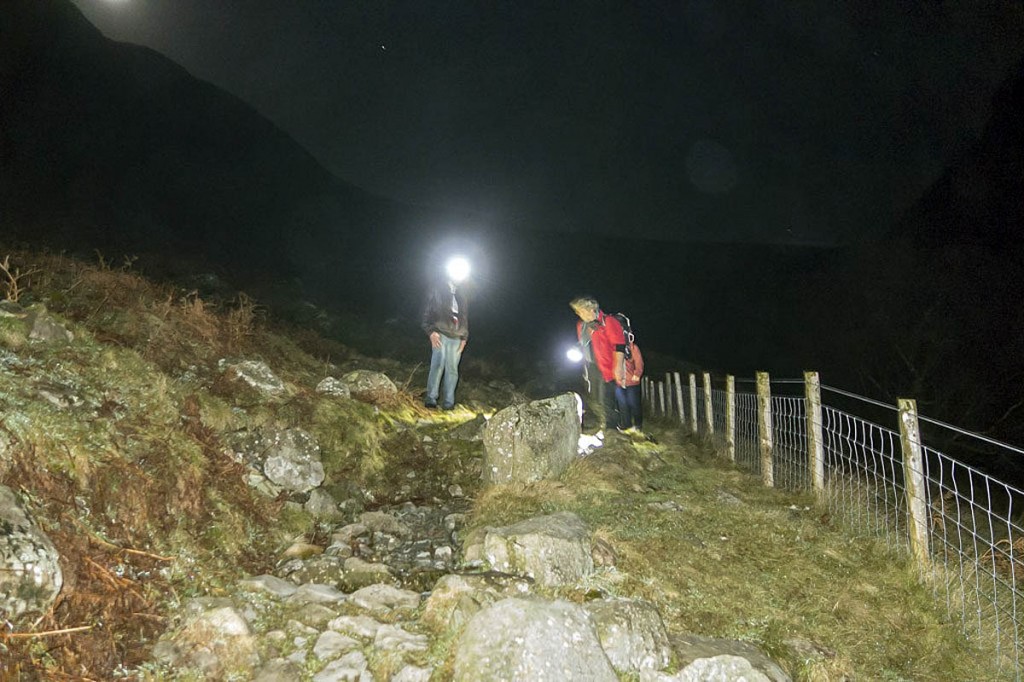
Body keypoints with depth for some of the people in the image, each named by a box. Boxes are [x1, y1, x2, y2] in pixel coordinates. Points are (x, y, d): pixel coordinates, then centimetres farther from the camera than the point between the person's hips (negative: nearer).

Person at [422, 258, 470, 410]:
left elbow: (465, 317, 23)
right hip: (440, 333, -4)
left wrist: (464, 337, 14)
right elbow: (427, 311, 1)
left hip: (456, 337, 4)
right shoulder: (437, 290, 5)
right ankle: (431, 397, -10)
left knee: (452, 368, 0)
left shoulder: (462, 295, 19)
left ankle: (448, 401, 4)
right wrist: (431, 331, -12)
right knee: (438, 364, -17)